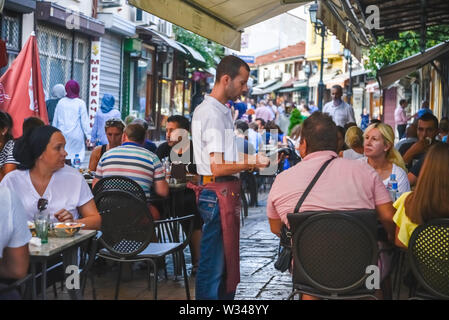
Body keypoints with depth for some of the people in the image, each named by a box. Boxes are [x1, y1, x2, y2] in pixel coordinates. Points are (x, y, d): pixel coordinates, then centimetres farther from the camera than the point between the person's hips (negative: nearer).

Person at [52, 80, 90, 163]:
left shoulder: (61, 102, 5)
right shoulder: (80, 103, -4)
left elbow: (55, 120, 11)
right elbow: (84, 121, -3)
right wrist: (88, 136, 2)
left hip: (62, 134, 3)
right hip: (76, 135, -3)